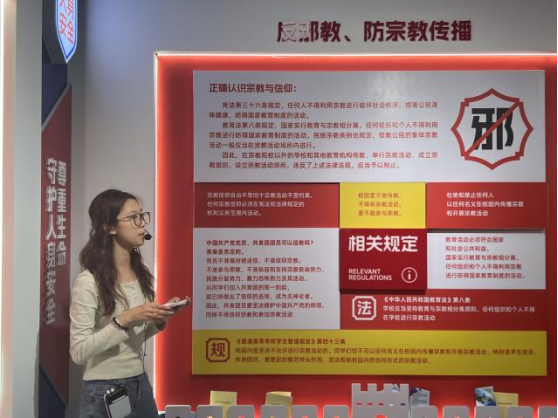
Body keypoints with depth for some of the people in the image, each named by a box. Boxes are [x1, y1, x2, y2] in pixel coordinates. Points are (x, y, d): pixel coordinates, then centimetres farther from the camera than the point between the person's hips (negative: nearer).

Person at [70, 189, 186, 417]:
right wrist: (124, 319, -26)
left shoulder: (141, 274, 2)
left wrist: (159, 319, -6)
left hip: (141, 385, 6)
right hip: (104, 391, -6)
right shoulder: (89, 282, -17)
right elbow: (78, 351, -18)